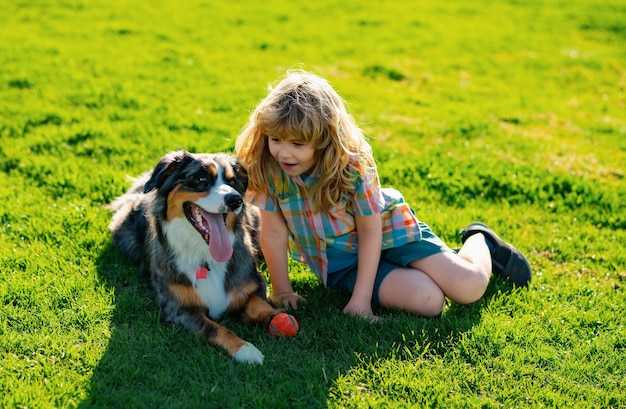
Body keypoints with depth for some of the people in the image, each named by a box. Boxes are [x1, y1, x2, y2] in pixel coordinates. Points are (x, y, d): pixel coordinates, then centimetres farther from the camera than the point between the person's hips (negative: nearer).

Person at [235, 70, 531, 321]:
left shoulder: (353, 164, -25)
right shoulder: (266, 167, -20)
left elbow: (370, 229, -19)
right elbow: (273, 233, -12)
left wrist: (360, 299, -22)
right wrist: (282, 291, -10)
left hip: (386, 232, -1)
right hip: (339, 261, 1)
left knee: (470, 288, -13)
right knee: (428, 301, -23)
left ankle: (479, 243, 22)